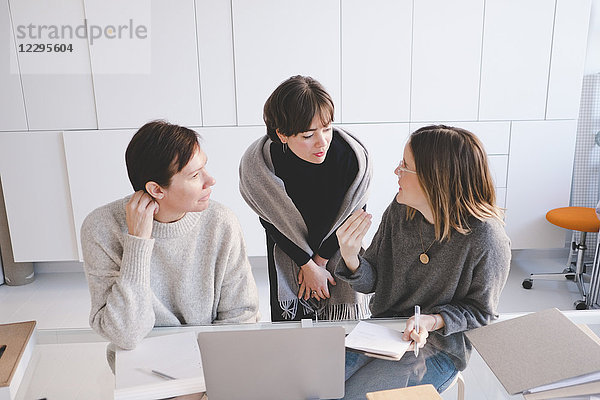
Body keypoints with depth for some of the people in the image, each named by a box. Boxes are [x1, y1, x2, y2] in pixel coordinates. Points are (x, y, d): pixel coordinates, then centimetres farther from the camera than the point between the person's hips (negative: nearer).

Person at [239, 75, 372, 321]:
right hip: (288, 252, 0)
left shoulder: (353, 156, -29)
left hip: (338, 248, 0)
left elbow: (352, 215, -13)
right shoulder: (256, 164, -29)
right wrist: (307, 265, -11)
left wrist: (320, 260, -9)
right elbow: (271, 222, -14)